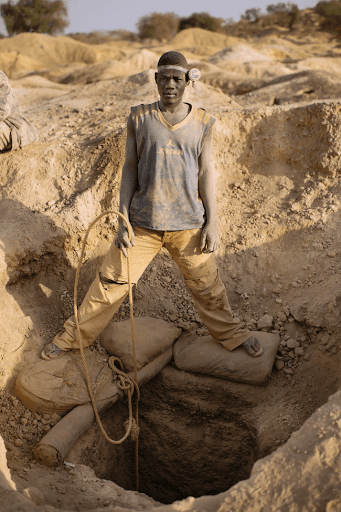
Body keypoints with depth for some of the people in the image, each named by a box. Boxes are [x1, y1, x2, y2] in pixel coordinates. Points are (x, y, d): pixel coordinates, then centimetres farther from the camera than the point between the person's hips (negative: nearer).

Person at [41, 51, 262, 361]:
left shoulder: (202, 122, 3)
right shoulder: (139, 118, 1)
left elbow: (205, 172, 4)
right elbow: (130, 168, 2)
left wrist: (211, 222, 0)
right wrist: (123, 219, -2)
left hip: (188, 224, 1)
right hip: (143, 222, 0)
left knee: (207, 285, 12)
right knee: (112, 280, 6)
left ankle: (231, 334, 37)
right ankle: (73, 337, 25)